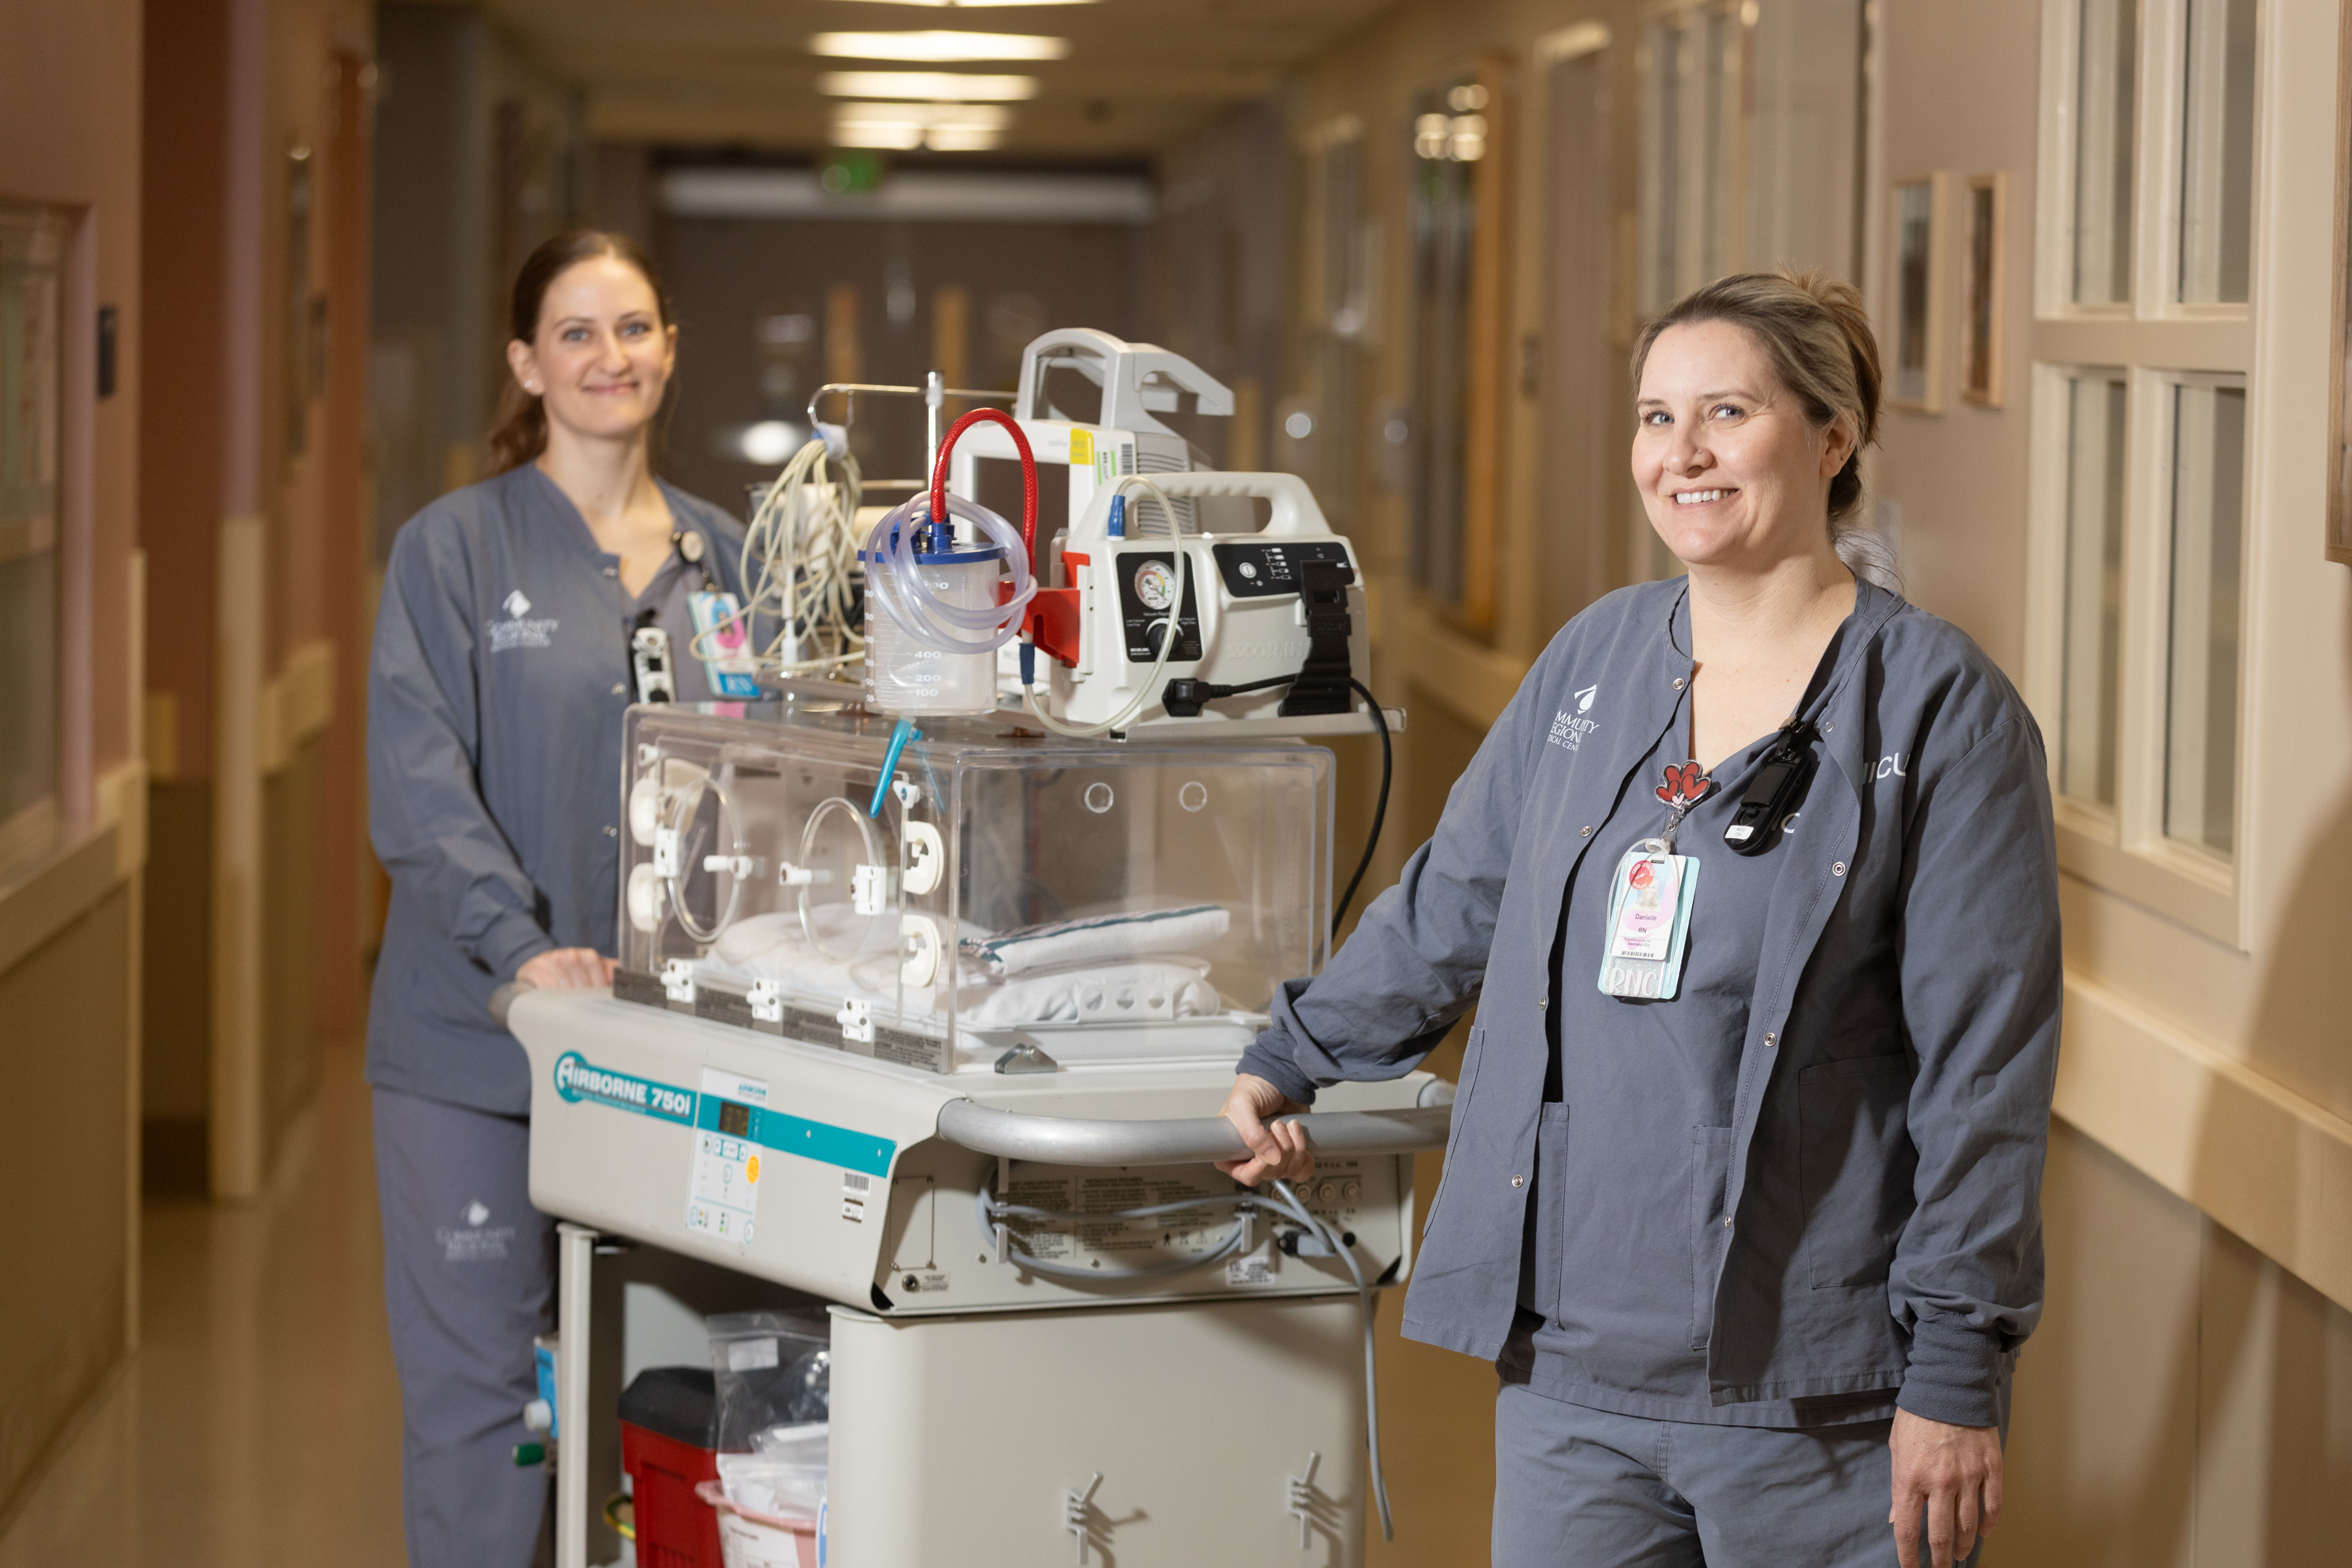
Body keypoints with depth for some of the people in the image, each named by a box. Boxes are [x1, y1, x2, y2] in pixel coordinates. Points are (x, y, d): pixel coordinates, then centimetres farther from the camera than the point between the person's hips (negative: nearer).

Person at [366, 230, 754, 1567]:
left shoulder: (724, 560, 11)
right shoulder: (455, 551, -2)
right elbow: (418, 784, -11)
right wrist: (522, 947, -23)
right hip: (479, 1034, -3)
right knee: (479, 1378, 0)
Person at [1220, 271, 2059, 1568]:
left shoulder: (1939, 710, -6)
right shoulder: (1594, 659, 10)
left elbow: (1983, 1062, -8)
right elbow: (1453, 898, 25)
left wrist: (1958, 1373, -11)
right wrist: (1292, 1061, 28)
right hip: (1569, 1360, 5)